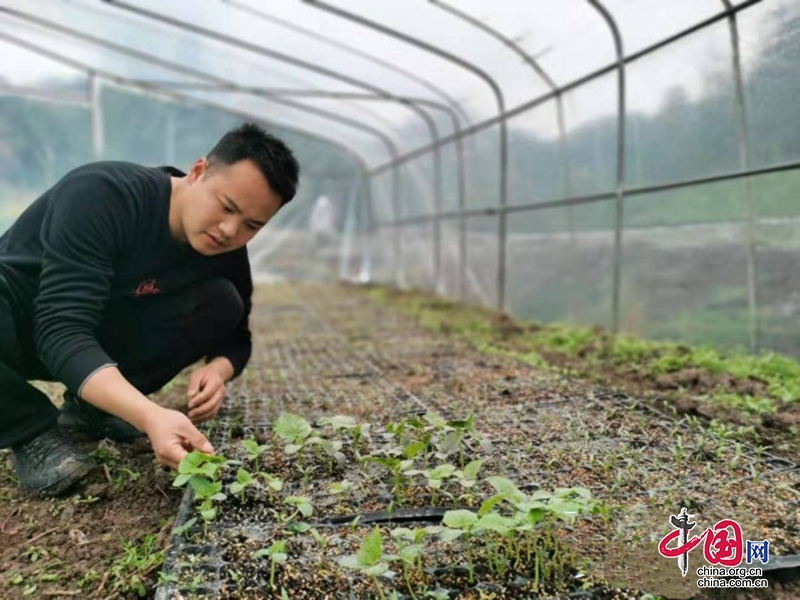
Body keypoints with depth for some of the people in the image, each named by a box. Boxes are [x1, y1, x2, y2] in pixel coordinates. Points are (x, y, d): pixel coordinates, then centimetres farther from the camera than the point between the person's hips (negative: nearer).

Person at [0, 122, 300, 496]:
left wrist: (219, 368, -28)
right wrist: (150, 416, -52)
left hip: (103, 337, 5)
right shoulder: (103, 195, -31)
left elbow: (236, 335, -2)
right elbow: (62, 329, -38)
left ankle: (87, 408, -6)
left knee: (222, 303, -16)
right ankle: (31, 429, -12)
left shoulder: (226, 253, -14)